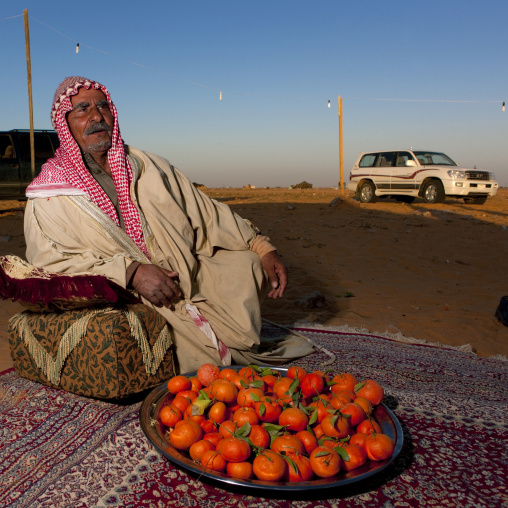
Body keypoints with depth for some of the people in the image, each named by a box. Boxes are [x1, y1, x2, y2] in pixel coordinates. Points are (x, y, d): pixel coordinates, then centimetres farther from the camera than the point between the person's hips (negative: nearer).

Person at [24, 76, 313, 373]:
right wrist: (131, 271, -23)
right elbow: (50, 261, -11)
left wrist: (262, 248, 0)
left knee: (245, 264, -11)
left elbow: (205, 214, 11)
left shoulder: (149, 166, 14)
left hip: (185, 281, 4)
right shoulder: (49, 195, 2)